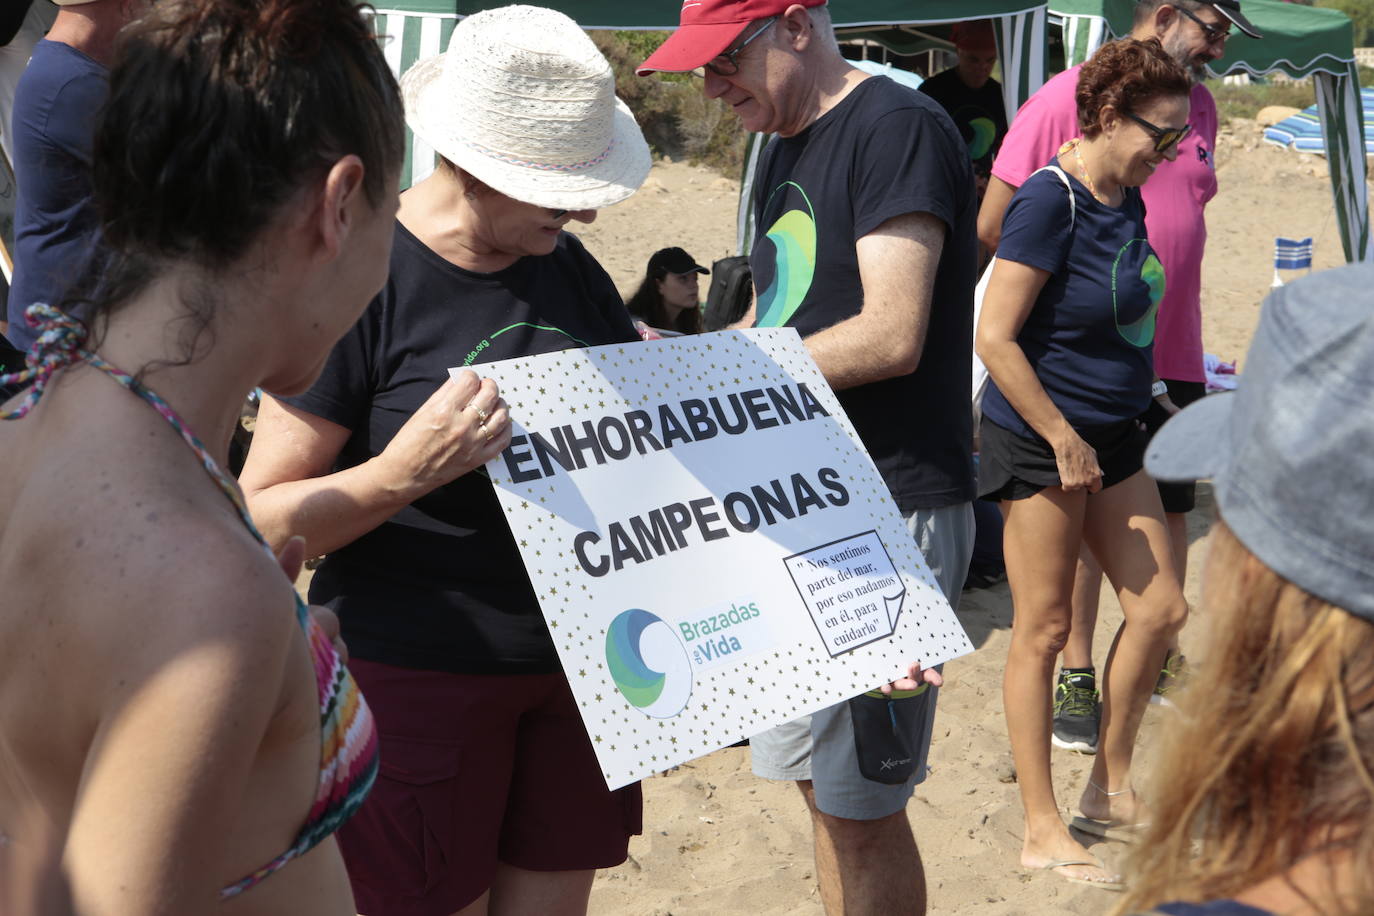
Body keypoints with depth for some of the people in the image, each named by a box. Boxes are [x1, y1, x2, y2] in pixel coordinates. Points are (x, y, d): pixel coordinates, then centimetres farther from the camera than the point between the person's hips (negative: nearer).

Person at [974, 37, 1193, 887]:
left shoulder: (1128, 198, 7)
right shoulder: (1050, 202, -19)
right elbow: (996, 337, -23)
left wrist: (1111, 431, 17)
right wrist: (1062, 437, -18)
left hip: (1112, 437, 9)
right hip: (1043, 440, -8)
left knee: (1161, 608, 10)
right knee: (1045, 628, 1)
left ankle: (1111, 787, 28)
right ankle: (1043, 831, 13)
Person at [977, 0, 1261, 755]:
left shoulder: (1201, 107, 10)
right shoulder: (1066, 100, -10)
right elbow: (993, 226, -9)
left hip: (1174, 355, 6)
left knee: (1170, 508, 14)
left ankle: (1159, 659, 31)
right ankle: (1075, 673, 17)